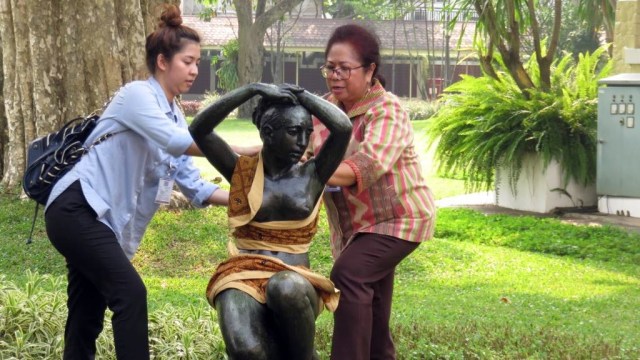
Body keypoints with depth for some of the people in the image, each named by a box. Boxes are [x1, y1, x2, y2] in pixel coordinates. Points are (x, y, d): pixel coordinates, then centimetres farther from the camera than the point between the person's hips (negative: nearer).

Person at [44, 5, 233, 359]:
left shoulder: (174, 115, 15)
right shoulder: (137, 95, -11)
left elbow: (193, 185, 9)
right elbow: (174, 141, -28)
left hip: (99, 220, 9)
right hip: (77, 210, -9)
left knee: (87, 317, 7)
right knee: (130, 293, -19)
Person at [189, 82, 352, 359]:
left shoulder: (313, 175, 8)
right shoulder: (241, 171, 9)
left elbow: (343, 128, -7)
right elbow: (198, 129, -4)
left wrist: (300, 94, 3)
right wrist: (253, 90, -8)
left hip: (294, 284, 1)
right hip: (243, 281, -1)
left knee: (285, 287, -39)